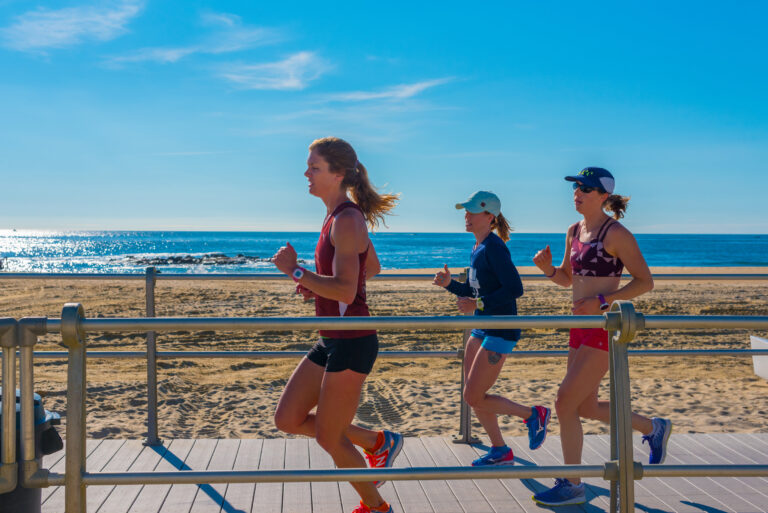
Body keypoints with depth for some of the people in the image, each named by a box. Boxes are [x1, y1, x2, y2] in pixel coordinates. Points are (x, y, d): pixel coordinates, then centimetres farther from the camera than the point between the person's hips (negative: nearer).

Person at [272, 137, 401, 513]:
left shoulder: (346, 221, -19)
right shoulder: (344, 216, 11)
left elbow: (345, 290, -28)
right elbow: (372, 267, 24)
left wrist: (297, 272, -21)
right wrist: (317, 284, 15)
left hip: (352, 343, -10)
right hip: (332, 341, 10)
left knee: (328, 438, 3)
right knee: (287, 419, 12)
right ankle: (377, 442, 23)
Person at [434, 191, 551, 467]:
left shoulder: (494, 248, -17)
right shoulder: (478, 248, 11)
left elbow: (515, 289, -23)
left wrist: (479, 304, -27)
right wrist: (449, 283, 2)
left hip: (501, 332, -9)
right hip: (482, 328, 10)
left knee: (473, 398, -7)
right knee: (472, 395, 11)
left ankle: (533, 414, 11)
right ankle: (500, 451, 24)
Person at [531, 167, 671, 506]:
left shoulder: (616, 233, -12)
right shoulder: (574, 232, 10)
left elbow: (645, 281, -12)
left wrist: (603, 301, -21)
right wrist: (548, 269, -2)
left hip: (606, 328, -9)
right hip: (582, 328, 9)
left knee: (565, 403, -8)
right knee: (586, 408, 16)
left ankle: (572, 485, 7)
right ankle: (654, 428, 39)